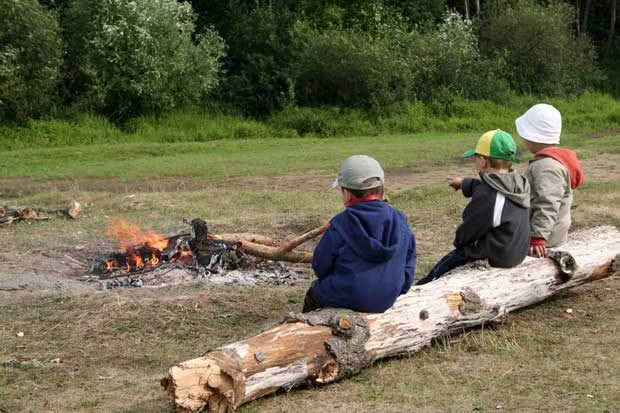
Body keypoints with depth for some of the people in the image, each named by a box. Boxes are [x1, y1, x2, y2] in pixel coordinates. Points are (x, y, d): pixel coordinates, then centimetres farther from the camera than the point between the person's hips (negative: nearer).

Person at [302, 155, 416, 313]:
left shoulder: (339, 225, -19)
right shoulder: (400, 221, -7)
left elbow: (320, 267, -7)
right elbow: (408, 266, 3)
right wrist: (398, 291, 18)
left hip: (345, 300, -4)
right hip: (386, 302, 4)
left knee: (314, 290, 28)